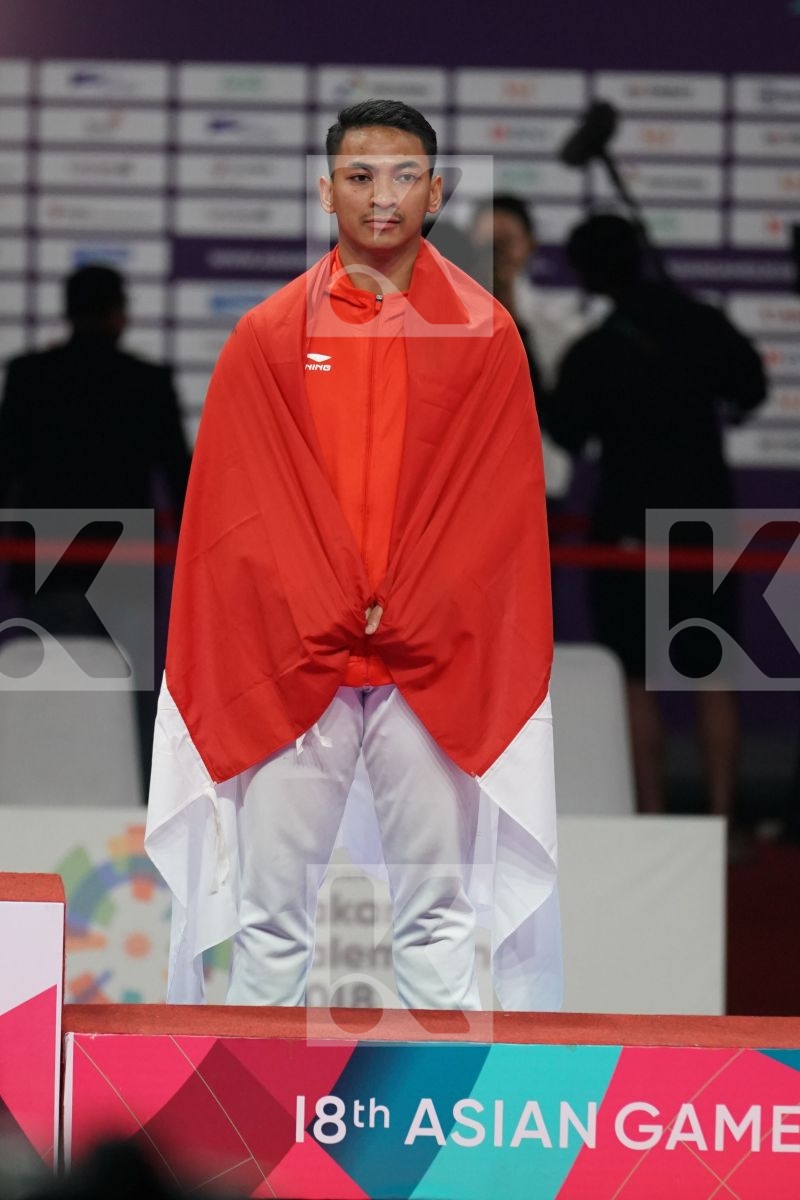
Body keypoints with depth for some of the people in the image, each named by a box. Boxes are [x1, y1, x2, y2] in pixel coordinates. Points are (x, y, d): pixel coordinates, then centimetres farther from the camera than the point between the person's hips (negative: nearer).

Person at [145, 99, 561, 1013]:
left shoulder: (484, 336, 6)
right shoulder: (267, 338, 6)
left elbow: (500, 502, 2)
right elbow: (240, 504, 3)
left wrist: (403, 623, -6)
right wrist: (331, 623, -6)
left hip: (435, 667, 0)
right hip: (290, 667, 0)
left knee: (438, 909, 2)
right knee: (272, 908, -1)